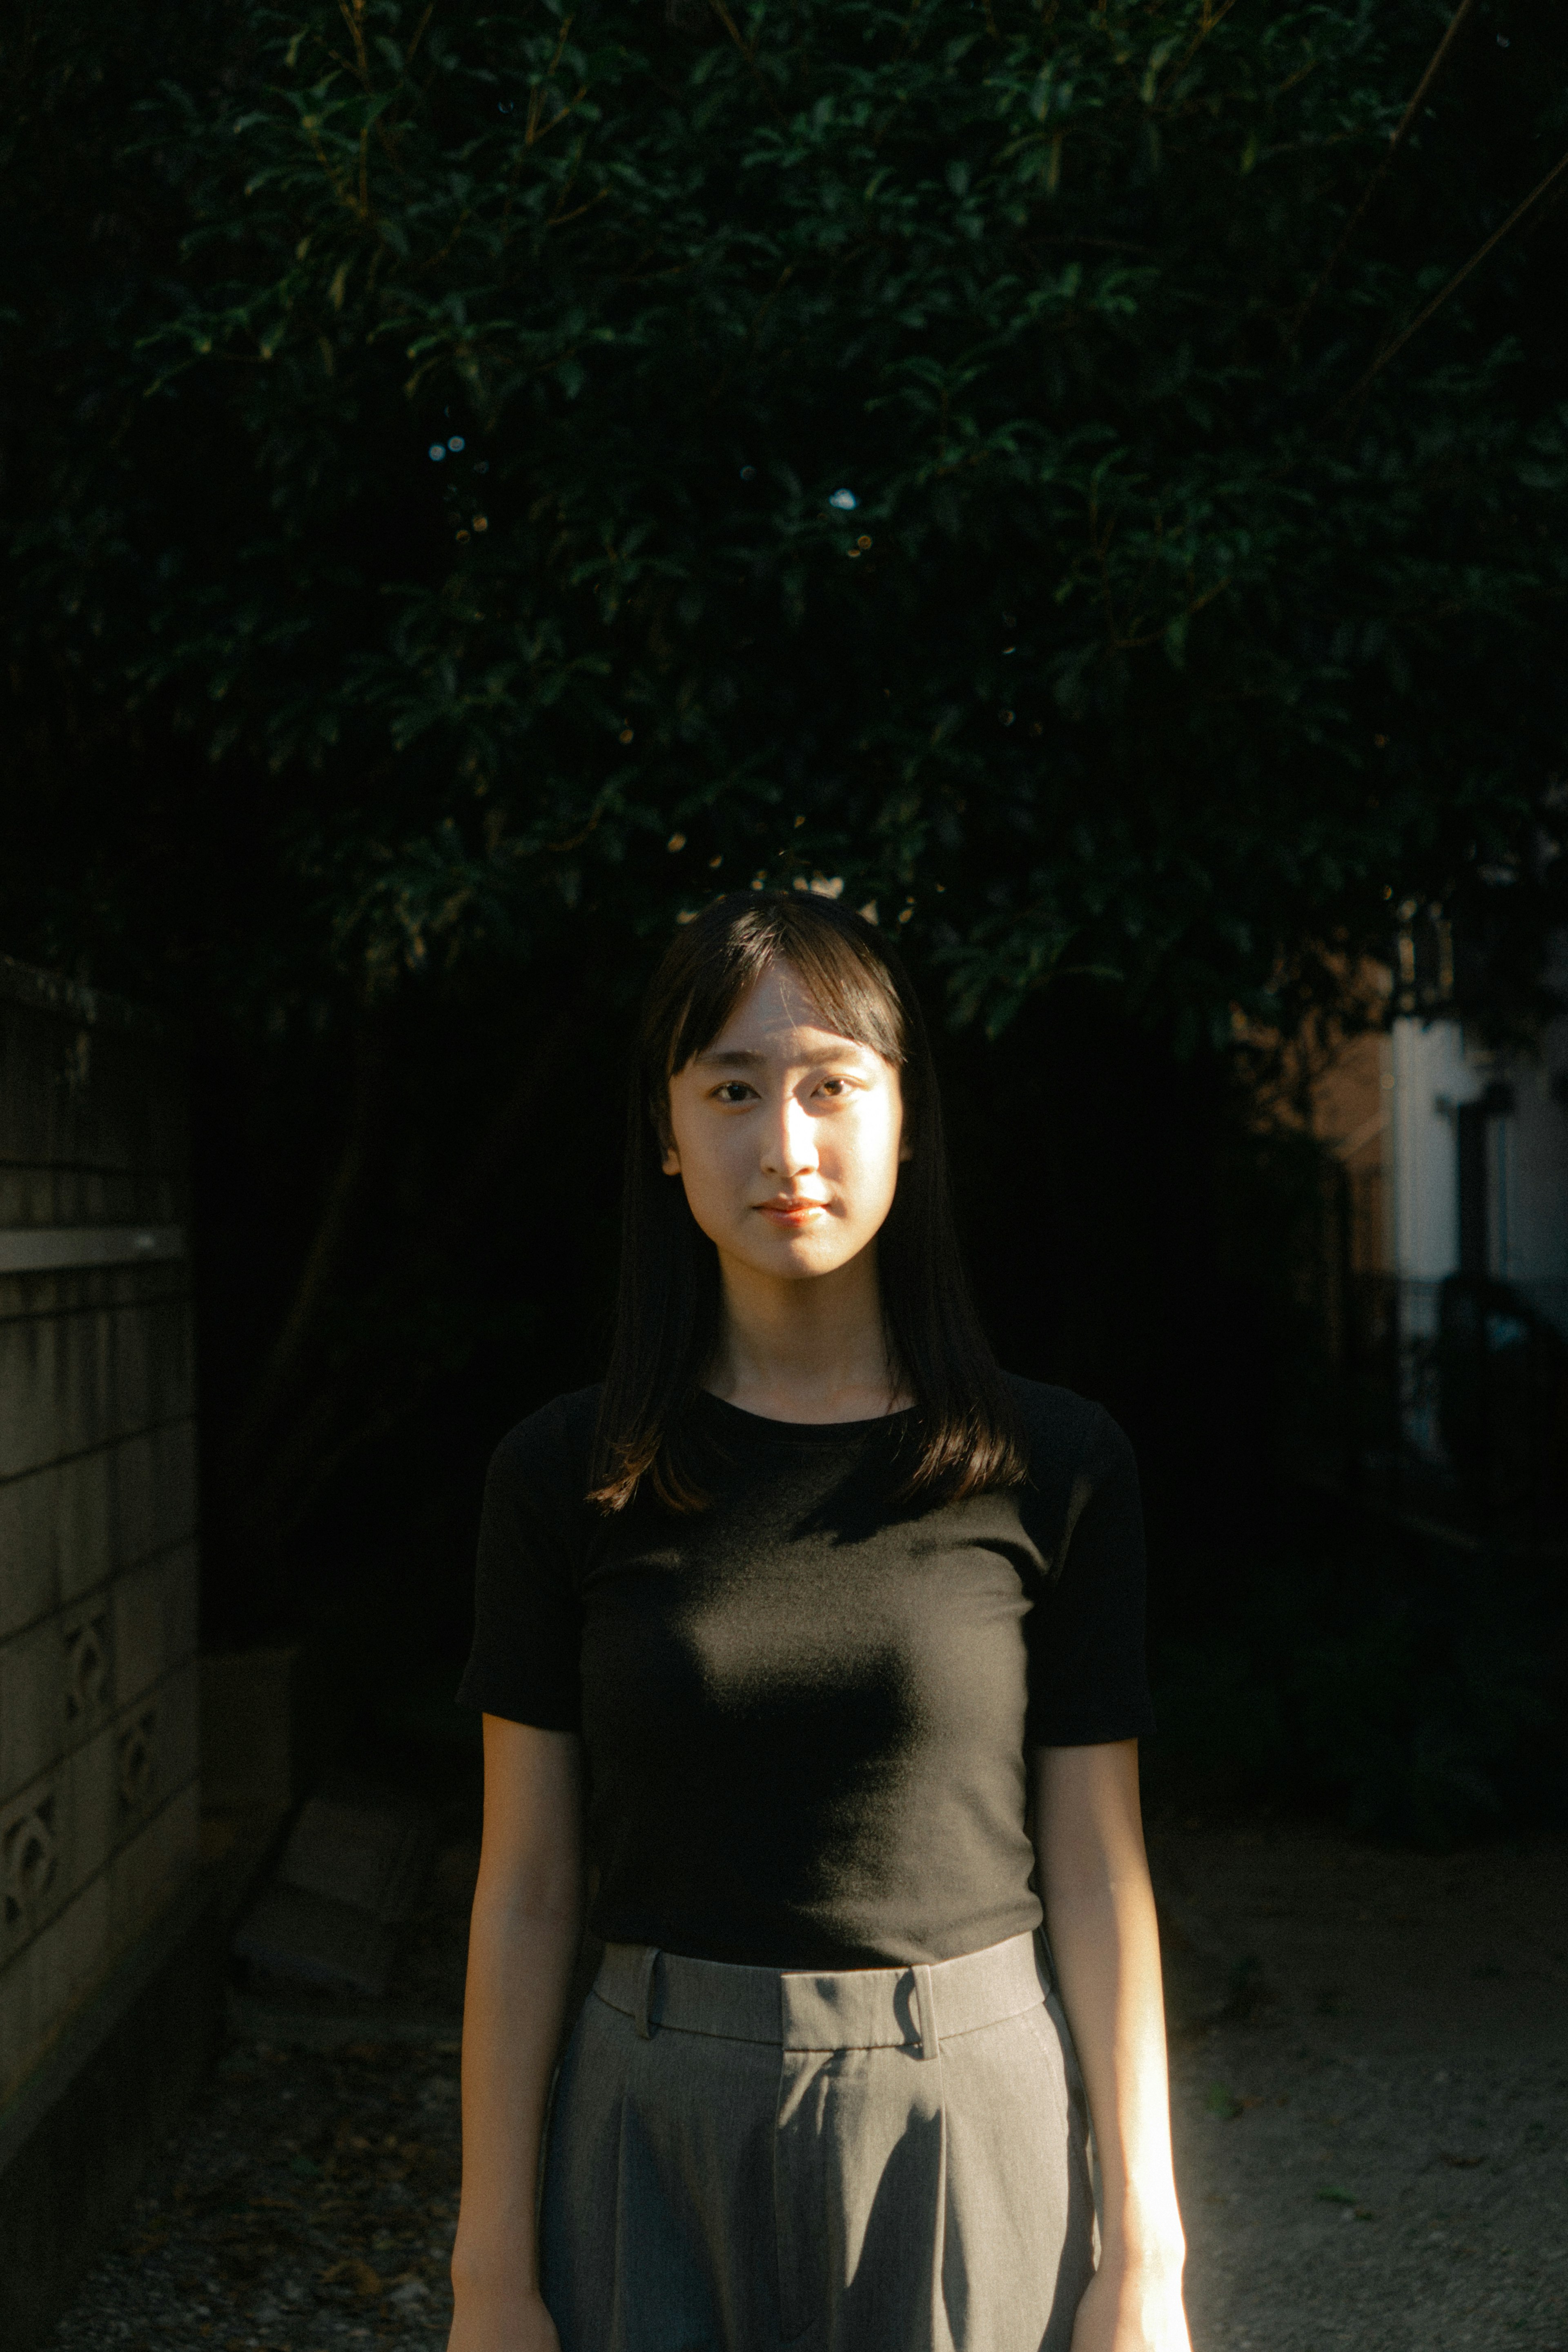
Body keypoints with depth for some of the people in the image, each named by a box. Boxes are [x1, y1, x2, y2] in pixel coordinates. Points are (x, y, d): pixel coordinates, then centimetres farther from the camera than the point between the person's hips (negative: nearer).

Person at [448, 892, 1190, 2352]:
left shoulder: (1053, 1468, -4)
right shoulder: (567, 1478, -2)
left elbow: (1098, 1879, -1)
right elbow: (524, 1896, 0)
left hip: (970, 2124, 0)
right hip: (661, 2134, 1)